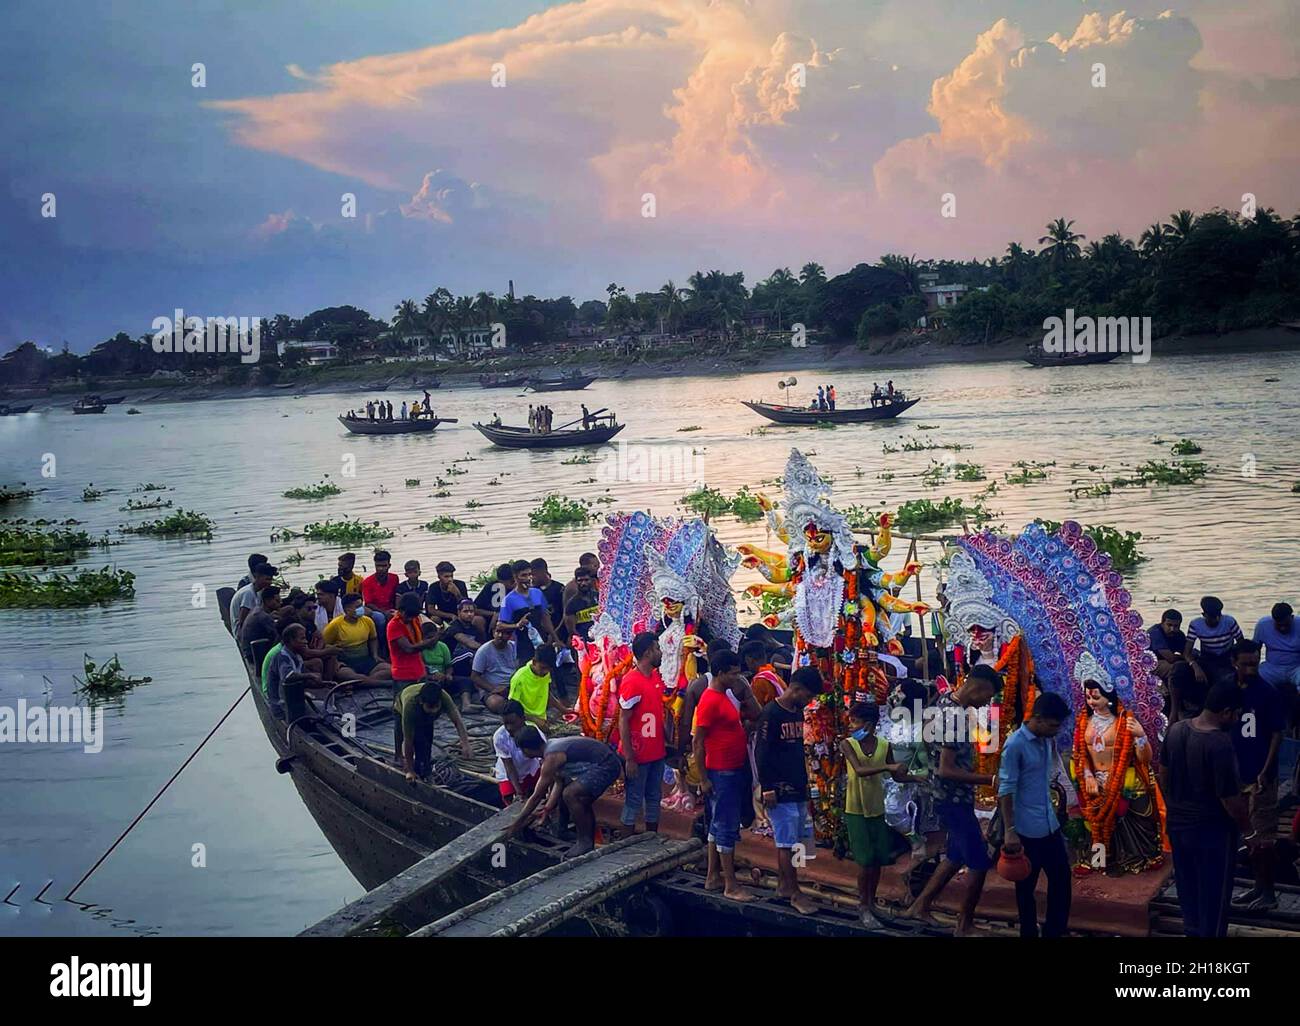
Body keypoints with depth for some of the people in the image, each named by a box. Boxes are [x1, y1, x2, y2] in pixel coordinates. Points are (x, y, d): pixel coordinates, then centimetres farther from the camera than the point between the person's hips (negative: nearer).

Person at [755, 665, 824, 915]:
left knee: (788, 839, 13)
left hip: (797, 788, 8)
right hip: (780, 790, -8)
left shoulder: (798, 712, 11)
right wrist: (767, 789, -17)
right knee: (787, 842, -4)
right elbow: (761, 753, -16)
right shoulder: (771, 713, -14)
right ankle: (795, 893, 0)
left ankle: (783, 884, 22)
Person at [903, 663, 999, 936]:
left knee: (957, 855, 23)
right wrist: (989, 779, -24)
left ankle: (920, 906, 31)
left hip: (952, 796, 10)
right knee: (979, 862, 3)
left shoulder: (947, 699, 1)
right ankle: (965, 925, 16)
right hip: (954, 799, -10)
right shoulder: (956, 716, -28)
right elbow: (946, 770, -28)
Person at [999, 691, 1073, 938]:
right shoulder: (1015, 744, -17)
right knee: (1026, 886, 5)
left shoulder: (1047, 740, 6)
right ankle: (1029, 933, 17)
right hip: (1027, 830, -8)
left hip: (1050, 825, 8)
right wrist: (1010, 831, -21)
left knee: (1062, 878, 12)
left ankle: (1055, 931, 24)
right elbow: (1006, 790, -17)